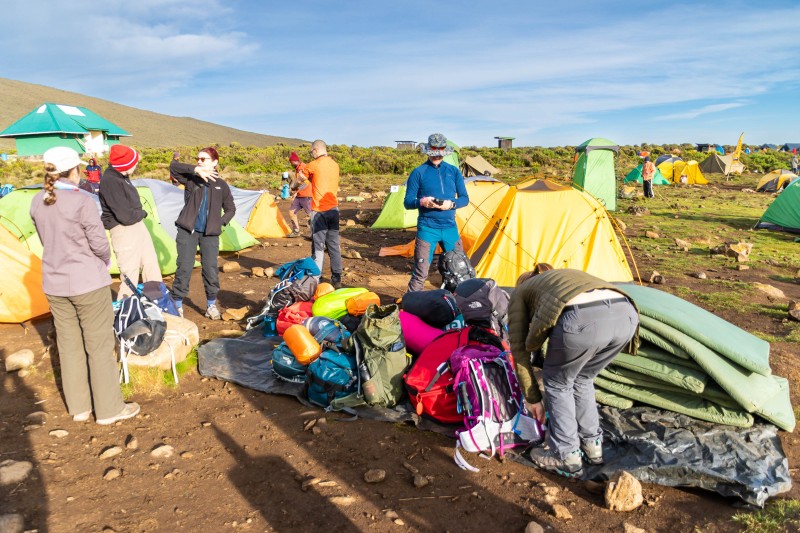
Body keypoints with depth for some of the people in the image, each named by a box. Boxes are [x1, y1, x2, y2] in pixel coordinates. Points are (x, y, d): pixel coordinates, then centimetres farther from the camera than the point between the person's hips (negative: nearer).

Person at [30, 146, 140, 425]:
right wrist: (105, 262, 5)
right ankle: (109, 409, 15)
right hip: (88, 282, -6)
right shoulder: (82, 201, -19)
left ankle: (78, 407, 27)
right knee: (99, 345, 5)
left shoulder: (38, 203, 1)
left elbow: (47, 240, 10)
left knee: (69, 344, 15)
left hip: (55, 284, 6)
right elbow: (99, 244, -15)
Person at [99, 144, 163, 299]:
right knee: (130, 275, -2)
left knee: (151, 265, 17)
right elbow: (126, 216, -24)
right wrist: (143, 213, -6)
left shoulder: (120, 176, 3)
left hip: (138, 225, 9)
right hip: (124, 231, -9)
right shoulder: (111, 182, -24)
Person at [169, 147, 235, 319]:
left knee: (211, 268, 3)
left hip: (210, 233, 1)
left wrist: (220, 223, -5)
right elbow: (173, 166, -18)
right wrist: (196, 170, -27)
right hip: (187, 230, -1)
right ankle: (177, 306, 12)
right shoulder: (191, 179, -2)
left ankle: (211, 306, 19)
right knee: (184, 267, -1)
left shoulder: (221, 185, 2)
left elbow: (230, 209, 10)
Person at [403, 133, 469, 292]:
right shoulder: (418, 172, -2)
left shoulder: (454, 171, 8)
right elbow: (407, 202, -3)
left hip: (450, 227, 4)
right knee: (420, 273, -6)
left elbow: (464, 198, 8)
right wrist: (421, 202, -24)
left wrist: (452, 204, -13)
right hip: (427, 228, -4)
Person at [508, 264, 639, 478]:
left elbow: (519, 348, 26)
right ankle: (592, 444, 41)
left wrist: (533, 398, 36)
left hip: (583, 319, -6)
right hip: (626, 315, 6)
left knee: (557, 383, 22)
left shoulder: (520, 292, 30)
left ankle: (566, 457, 28)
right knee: (582, 379, 32)